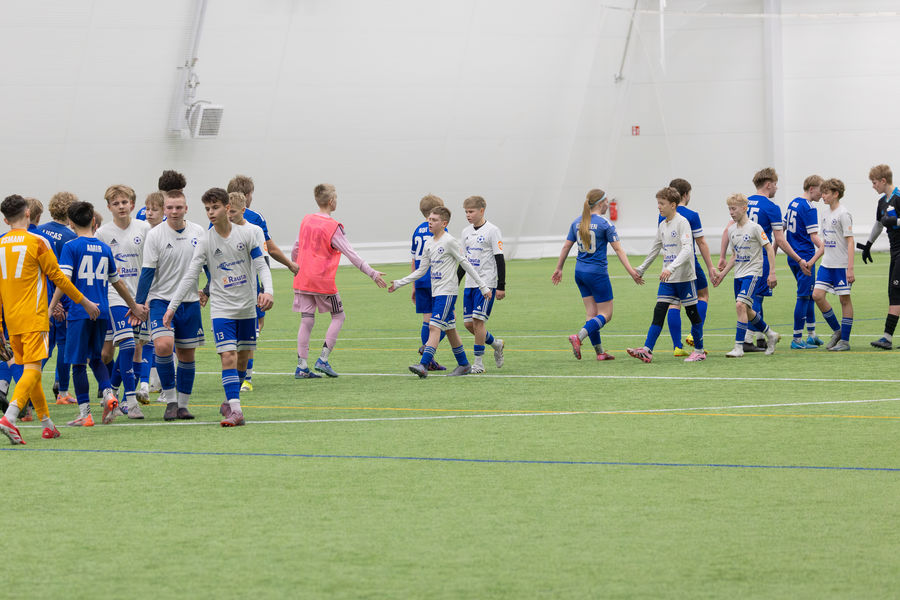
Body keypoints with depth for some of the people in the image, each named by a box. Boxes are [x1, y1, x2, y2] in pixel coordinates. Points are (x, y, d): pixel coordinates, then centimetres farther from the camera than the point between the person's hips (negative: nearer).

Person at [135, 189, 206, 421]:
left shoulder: (197, 232, 2)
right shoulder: (155, 235, -7)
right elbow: (148, 271, -5)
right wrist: (139, 304, -7)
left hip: (190, 302, 3)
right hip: (161, 299, -3)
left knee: (187, 353, 7)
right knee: (163, 345, -23)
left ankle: (182, 404, 18)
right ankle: (170, 400, -10)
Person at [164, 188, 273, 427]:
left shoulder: (247, 233, -3)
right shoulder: (205, 241, -5)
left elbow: (261, 265, -1)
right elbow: (190, 276, -5)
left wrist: (267, 291, -19)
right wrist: (172, 306, -10)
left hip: (247, 308, 2)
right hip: (222, 308, -2)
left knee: (243, 358, 9)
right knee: (228, 356, -15)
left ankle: (230, 403, 27)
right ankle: (235, 410, -20)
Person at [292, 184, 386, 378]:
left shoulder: (306, 221, 7)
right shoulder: (332, 227, -11)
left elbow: (296, 248, 17)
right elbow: (350, 253, -13)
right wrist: (371, 273, -10)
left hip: (302, 280, 6)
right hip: (323, 281, -6)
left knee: (307, 320, 6)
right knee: (338, 316, 10)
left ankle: (301, 366, 2)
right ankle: (323, 360, 1)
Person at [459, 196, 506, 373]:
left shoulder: (492, 231, -7)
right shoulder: (466, 232, 13)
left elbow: (500, 259, -8)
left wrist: (501, 287, -12)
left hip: (487, 282, -7)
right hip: (470, 283, 7)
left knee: (478, 320, -14)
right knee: (468, 323, 3)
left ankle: (478, 362, -7)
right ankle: (495, 343, 27)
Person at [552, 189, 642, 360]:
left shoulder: (577, 223, 6)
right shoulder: (604, 223, -11)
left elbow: (566, 247, 11)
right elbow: (618, 250, -12)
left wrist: (559, 269, 21)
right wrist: (631, 271, -12)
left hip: (580, 272, 7)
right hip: (597, 273, -7)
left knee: (592, 313, 11)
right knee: (605, 314, -1)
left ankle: (599, 352, 12)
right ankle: (579, 337, -22)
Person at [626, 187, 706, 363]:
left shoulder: (682, 223, -12)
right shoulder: (662, 225, 11)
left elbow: (687, 249, -22)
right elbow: (655, 249, 25)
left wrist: (671, 268, -32)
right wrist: (641, 269, 28)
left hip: (685, 277, -7)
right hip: (668, 279, 7)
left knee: (692, 312, 4)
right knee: (659, 312, -4)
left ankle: (699, 351, 16)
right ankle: (647, 351, -12)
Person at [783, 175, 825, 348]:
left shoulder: (793, 203, 12)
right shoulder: (809, 208, -15)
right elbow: (814, 237, -19)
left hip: (792, 257, 9)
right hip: (805, 258, -9)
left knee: (809, 295, 17)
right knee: (804, 297, -4)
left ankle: (811, 334, 21)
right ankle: (797, 339, -3)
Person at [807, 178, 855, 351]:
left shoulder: (843, 214, -11)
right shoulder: (824, 214, 12)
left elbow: (850, 242, -13)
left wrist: (850, 269, -18)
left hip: (842, 265, -7)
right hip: (826, 264, 7)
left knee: (844, 299, 0)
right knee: (817, 295, -2)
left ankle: (845, 340, 5)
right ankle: (837, 330, 13)